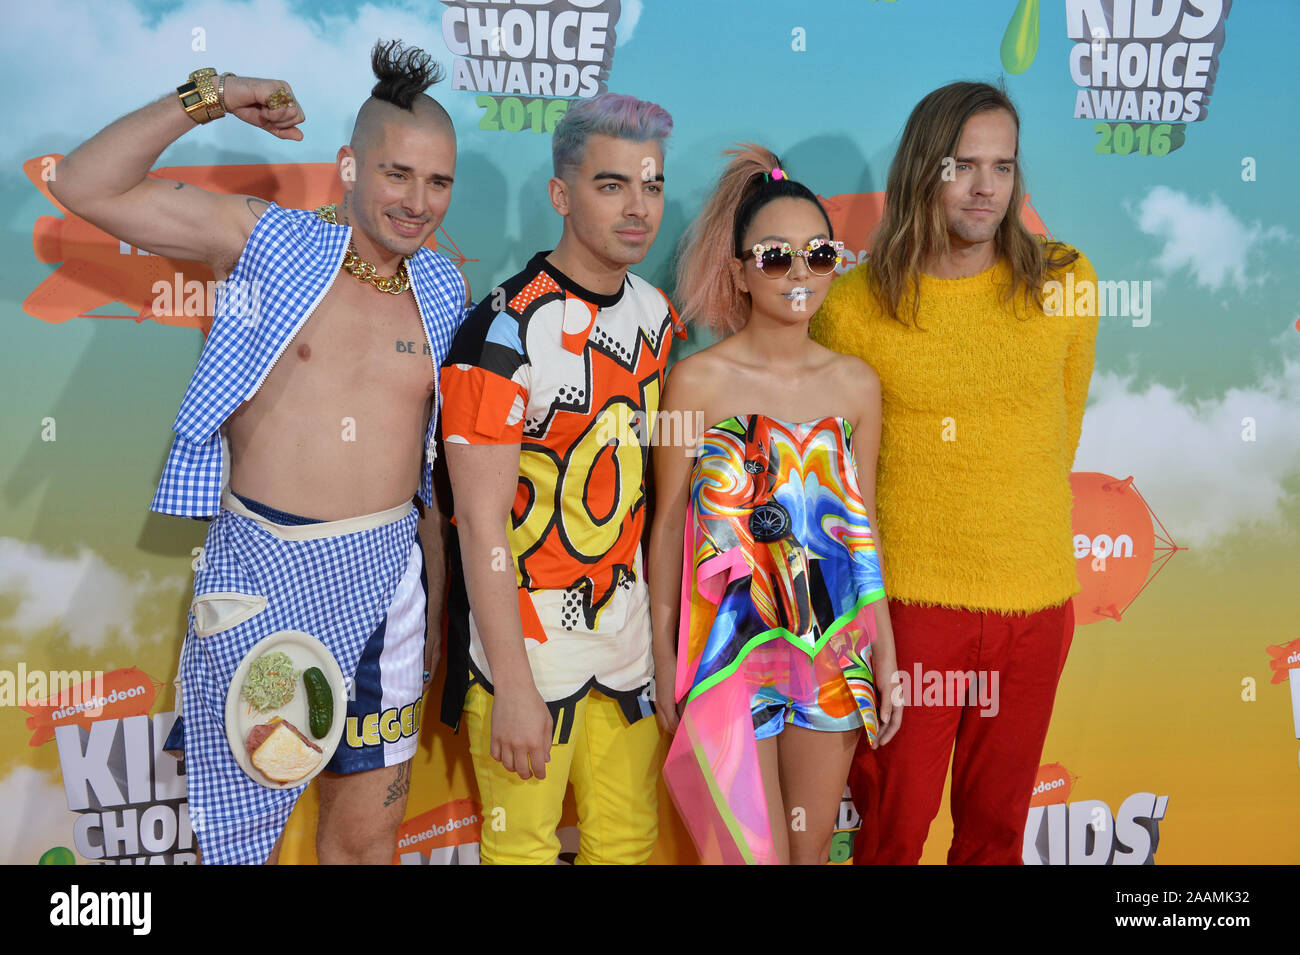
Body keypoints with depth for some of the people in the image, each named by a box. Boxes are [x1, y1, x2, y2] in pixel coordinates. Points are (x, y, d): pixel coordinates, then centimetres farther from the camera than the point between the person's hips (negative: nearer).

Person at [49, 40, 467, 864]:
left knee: (368, 834, 14)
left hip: (384, 575, 3)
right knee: (244, 821, 13)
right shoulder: (272, 244, -3)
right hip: (260, 573, -2)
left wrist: (438, 594, 13)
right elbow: (86, 187, -6)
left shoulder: (444, 294, 6)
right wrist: (207, 97, -12)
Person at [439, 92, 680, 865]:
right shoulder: (506, 330, -18)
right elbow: (482, 524, -18)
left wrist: (659, 614, 9)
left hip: (628, 627, 6)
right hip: (527, 632, -6)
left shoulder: (657, 314, 5)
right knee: (523, 843, 7)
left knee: (630, 837, 17)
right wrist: (512, 688, -19)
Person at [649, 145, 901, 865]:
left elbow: (860, 523, 8)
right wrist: (663, 654, -2)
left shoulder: (855, 382, 2)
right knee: (756, 852, 1)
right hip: (729, 644, -3)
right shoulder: (697, 381, -9)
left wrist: (884, 651, 9)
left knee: (811, 847, 16)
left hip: (834, 648, 4)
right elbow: (668, 522, -4)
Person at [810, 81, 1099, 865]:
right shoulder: (853, 306, -6)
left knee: (997, 825, 16)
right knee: (892, 827, 7)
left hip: (1036, 599, 3)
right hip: (907, 600, -2)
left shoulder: (1065, 282, 1)